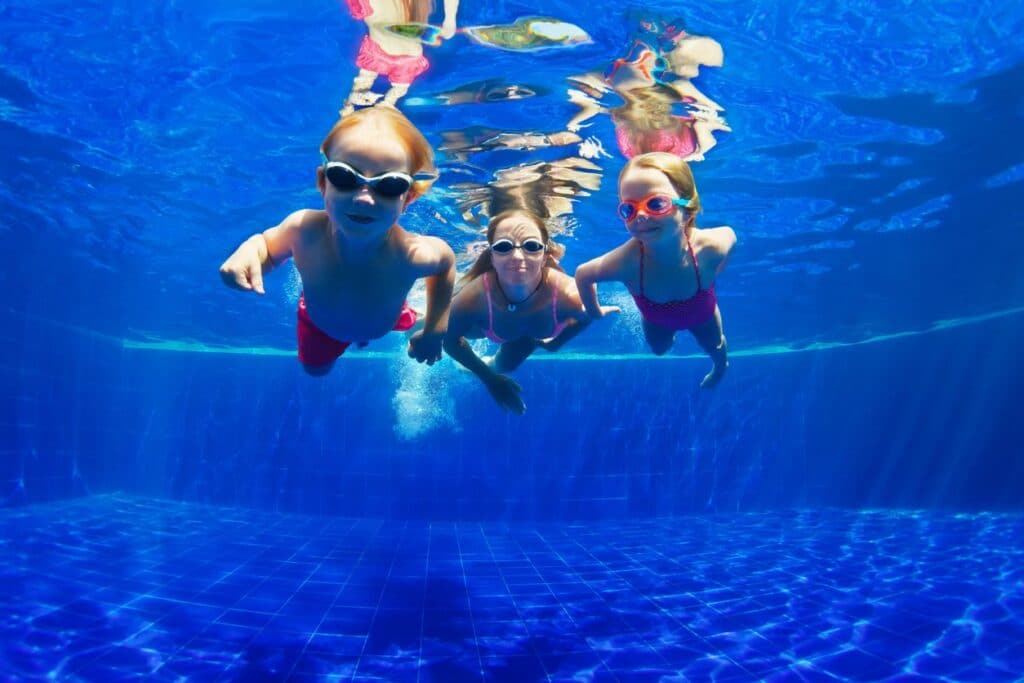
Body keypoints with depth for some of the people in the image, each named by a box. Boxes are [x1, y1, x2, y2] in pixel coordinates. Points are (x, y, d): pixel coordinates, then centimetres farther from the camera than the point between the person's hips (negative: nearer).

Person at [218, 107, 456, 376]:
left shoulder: (411, 255, -45)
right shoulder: (304, 229, -42)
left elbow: (446, 260, -20)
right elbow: (268, 245, -17)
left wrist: (436, 329, -18)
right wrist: (248, 251, -41)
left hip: (387, 324, 0)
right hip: (319, 323, 1)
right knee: (315, 368, 32)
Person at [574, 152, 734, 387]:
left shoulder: (711, 247, -44)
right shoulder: (626, 262, -47)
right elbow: (583, 275, -25)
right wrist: (594, 312, -10)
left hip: (701, 313, 1)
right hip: (657, 319, -1)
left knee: (714, 347, 32)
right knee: (659, 349, 31)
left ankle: (720, 366, 69)